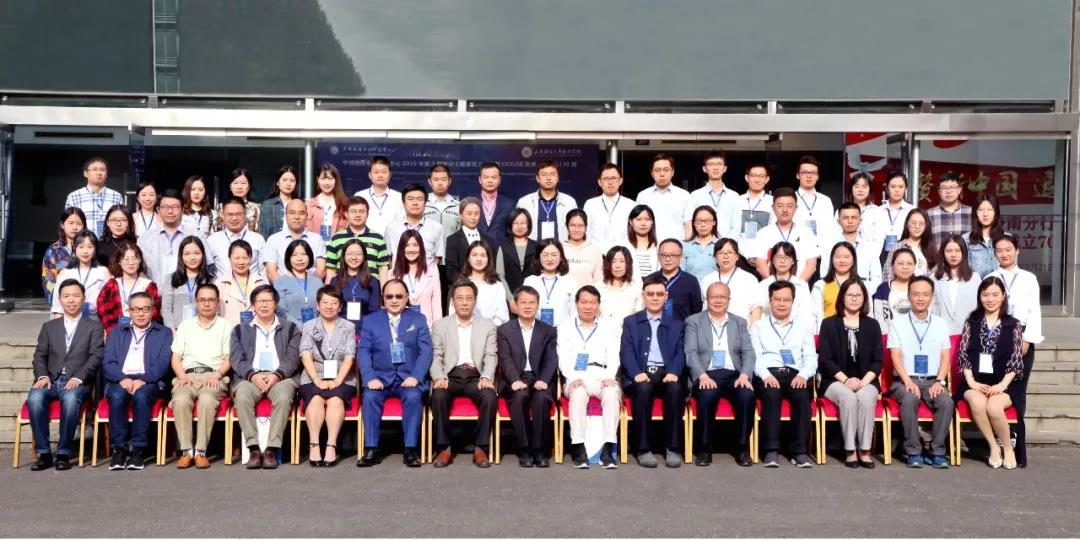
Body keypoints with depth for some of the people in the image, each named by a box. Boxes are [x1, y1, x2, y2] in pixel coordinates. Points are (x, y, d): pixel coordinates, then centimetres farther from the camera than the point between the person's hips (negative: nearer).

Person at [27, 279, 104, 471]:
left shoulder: (94, 327, 12)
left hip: (77, 382, -3)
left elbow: (96, 357, 0)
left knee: (70, 399, -37)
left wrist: (78, 377, -16)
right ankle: (43, 453, -22)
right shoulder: (49, 327, 22)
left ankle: (64, 453, -25)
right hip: (51, 380, 3)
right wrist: (42, 376, -8)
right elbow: (40, 356, 13)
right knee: (34, 398, -31)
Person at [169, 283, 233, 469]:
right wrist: (182, 376, -4)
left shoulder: (226, 326, 17)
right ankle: (186, 451, -29)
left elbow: (228, 359, 8)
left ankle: (200, 451, -33)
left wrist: (217, 374, -11)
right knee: (180, 400, -33)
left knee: (207, 400, -36)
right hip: (188, 375, 2)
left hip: (213, 376, -2)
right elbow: (176, 357, 16)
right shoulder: (185, 326, 23)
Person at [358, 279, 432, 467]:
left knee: (413, 397, -32)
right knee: (370, 396, -30)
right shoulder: (370, 320, 13)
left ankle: (411, 449, -27)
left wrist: (415, 376, -15)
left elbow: (425, 351, 1)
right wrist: (370, 378, -15)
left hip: (408, 378, -1)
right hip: (380, 378, 1)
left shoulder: (418, 319, 12)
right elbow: (364, 351, 2)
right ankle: (371, 449, -25)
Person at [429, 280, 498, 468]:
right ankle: (444, 448, -19)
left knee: (489, 396, -31)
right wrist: (439, 377, -15)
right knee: (438, 395, -33)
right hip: (450, 375, 0)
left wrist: (486, 377, -15)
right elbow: (436, 357, 5)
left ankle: (481, 448, -19)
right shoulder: (440, 325, 13)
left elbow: (491, 357, 5)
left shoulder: (487, 326, 14)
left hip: (475, 376, 0)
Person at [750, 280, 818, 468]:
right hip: (768, 374, -1)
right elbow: (755, 357, 6)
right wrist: (766, 375, -14)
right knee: (771, 394, -35)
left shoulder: (803, 326, 23)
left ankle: (800, 451, -29)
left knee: (802, 396, -32)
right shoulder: (758, 327, 20)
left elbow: (811, 357, 12)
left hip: (795, 374, 1)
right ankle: (771, 450, -32)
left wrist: (803, 375, -9)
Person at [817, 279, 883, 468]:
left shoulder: (872, 325, 14)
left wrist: (864, 381, -11)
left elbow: (877, 360, 7)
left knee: (866, 397, -32)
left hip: (866, 381, 1)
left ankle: (865, 450, -27)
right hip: (836, 381, -1)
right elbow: (825, 359, 0)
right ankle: (850, 450, -27)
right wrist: (846, 379, -14)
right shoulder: (829, 324, 8)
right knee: (847, 396, -33)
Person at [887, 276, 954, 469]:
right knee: (909, 399, -34)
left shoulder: (940, 324, 13)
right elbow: (895, 356, -3)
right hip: (905, 380, -2)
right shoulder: (897, 323, 6)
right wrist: (908, 381, -17)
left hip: (933, 380, 2)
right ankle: (913, 452, -22)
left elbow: (945, 356, 6)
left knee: (946, 402, -29)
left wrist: (940, 381, -11)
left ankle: (937, 451, -17)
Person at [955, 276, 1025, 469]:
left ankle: (1007, 446, -6)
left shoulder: (1013, 325, 9)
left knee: (994, 406, -32)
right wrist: (971, 381, -8)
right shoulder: (971, 322, 13)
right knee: (977, 402, -33)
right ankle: (994, 446, -12)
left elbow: (1016, 360, 2)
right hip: (976, 382, 1)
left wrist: (1002, 385, -11)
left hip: (1003, 383, -1)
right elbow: (963, 355, 6)